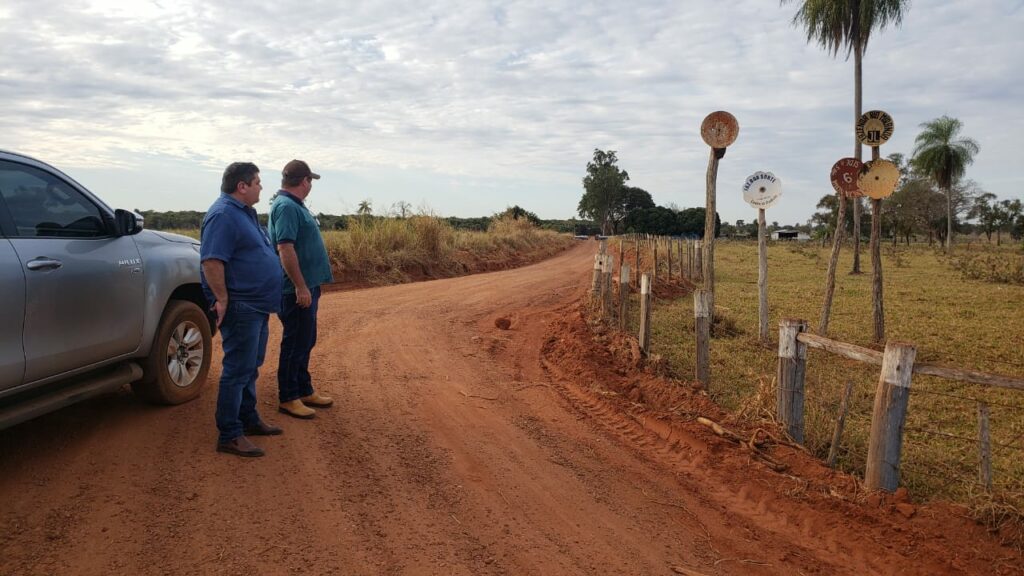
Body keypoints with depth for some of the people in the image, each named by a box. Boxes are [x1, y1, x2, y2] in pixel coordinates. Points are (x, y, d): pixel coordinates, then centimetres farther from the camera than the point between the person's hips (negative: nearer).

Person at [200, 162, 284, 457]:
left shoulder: (244, 212, 15)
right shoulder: (223, 215, -17)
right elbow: (212, 261, -25)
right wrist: (222, 299, -24)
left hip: (256, 306, 10)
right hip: (240, 308, -10)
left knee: (251, 366, 18)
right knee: (238, 369, -6)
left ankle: (249, 419, 31)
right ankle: (230, 435, 1)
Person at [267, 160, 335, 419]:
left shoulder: (294, 205, 15)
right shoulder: (286, 206, -17)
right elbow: (285, 249, -25)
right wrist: (301, 287, -25)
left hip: (307, 286, 10)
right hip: (297, 290, -10)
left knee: (305, 342, 17)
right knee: (295, 344, -1)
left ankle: (304, 391, 28)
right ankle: (288, 398, 9)